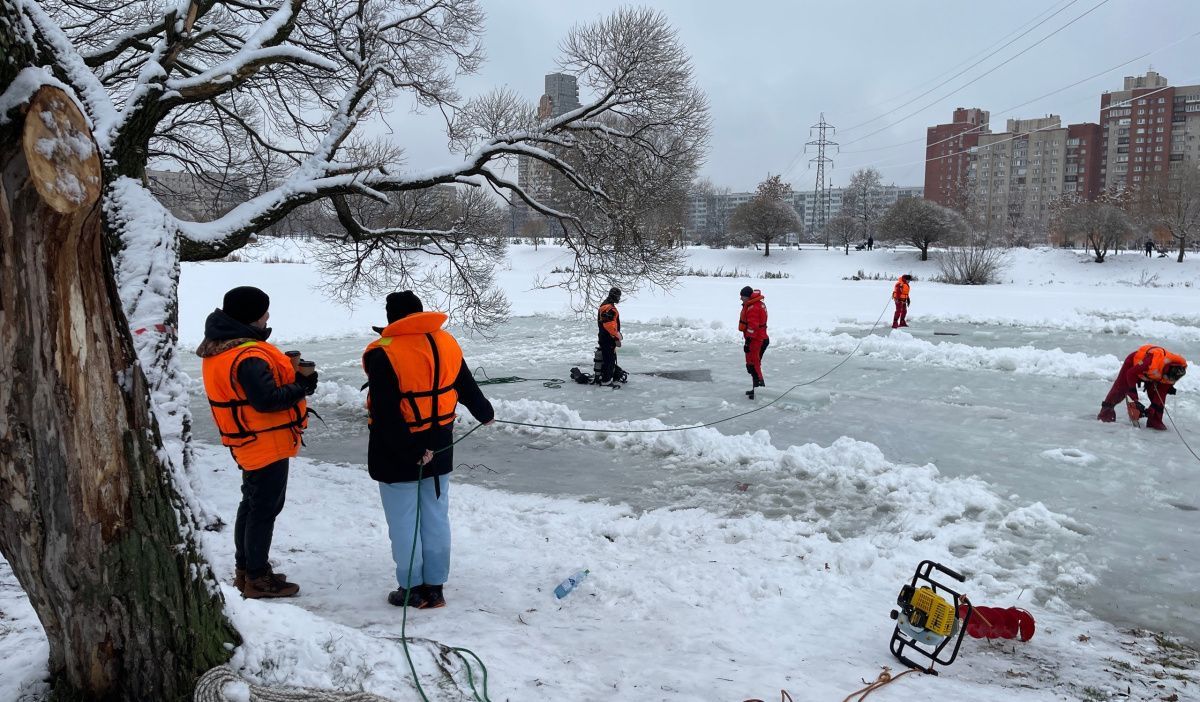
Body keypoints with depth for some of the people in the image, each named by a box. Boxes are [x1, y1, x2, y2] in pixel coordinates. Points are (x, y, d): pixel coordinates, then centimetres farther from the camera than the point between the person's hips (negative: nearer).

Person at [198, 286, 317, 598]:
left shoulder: (218, 348, 6)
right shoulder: (249, 356, -26)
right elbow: (267, 399, -30)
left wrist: (288, 369, -2)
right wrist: (303, 386, -17)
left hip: (247, 441, 10)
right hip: (267, 443, -10)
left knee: (252, 503, 22)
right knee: (265, 508, 1)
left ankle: (245, 569, 34)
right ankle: (258, 578, 12)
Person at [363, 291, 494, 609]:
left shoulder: (384, 354, -18)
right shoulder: (446, 344, 0)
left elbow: (386, 415, -23)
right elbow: (467, 387, 13)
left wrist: (409, 451, -18)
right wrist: (485, 413, 30)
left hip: (396, 453, -6)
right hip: (439, 447, 6)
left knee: (403, 522, 7)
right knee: (436, 518, 14)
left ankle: (412, 589, 18)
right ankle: (435, 588, 22)